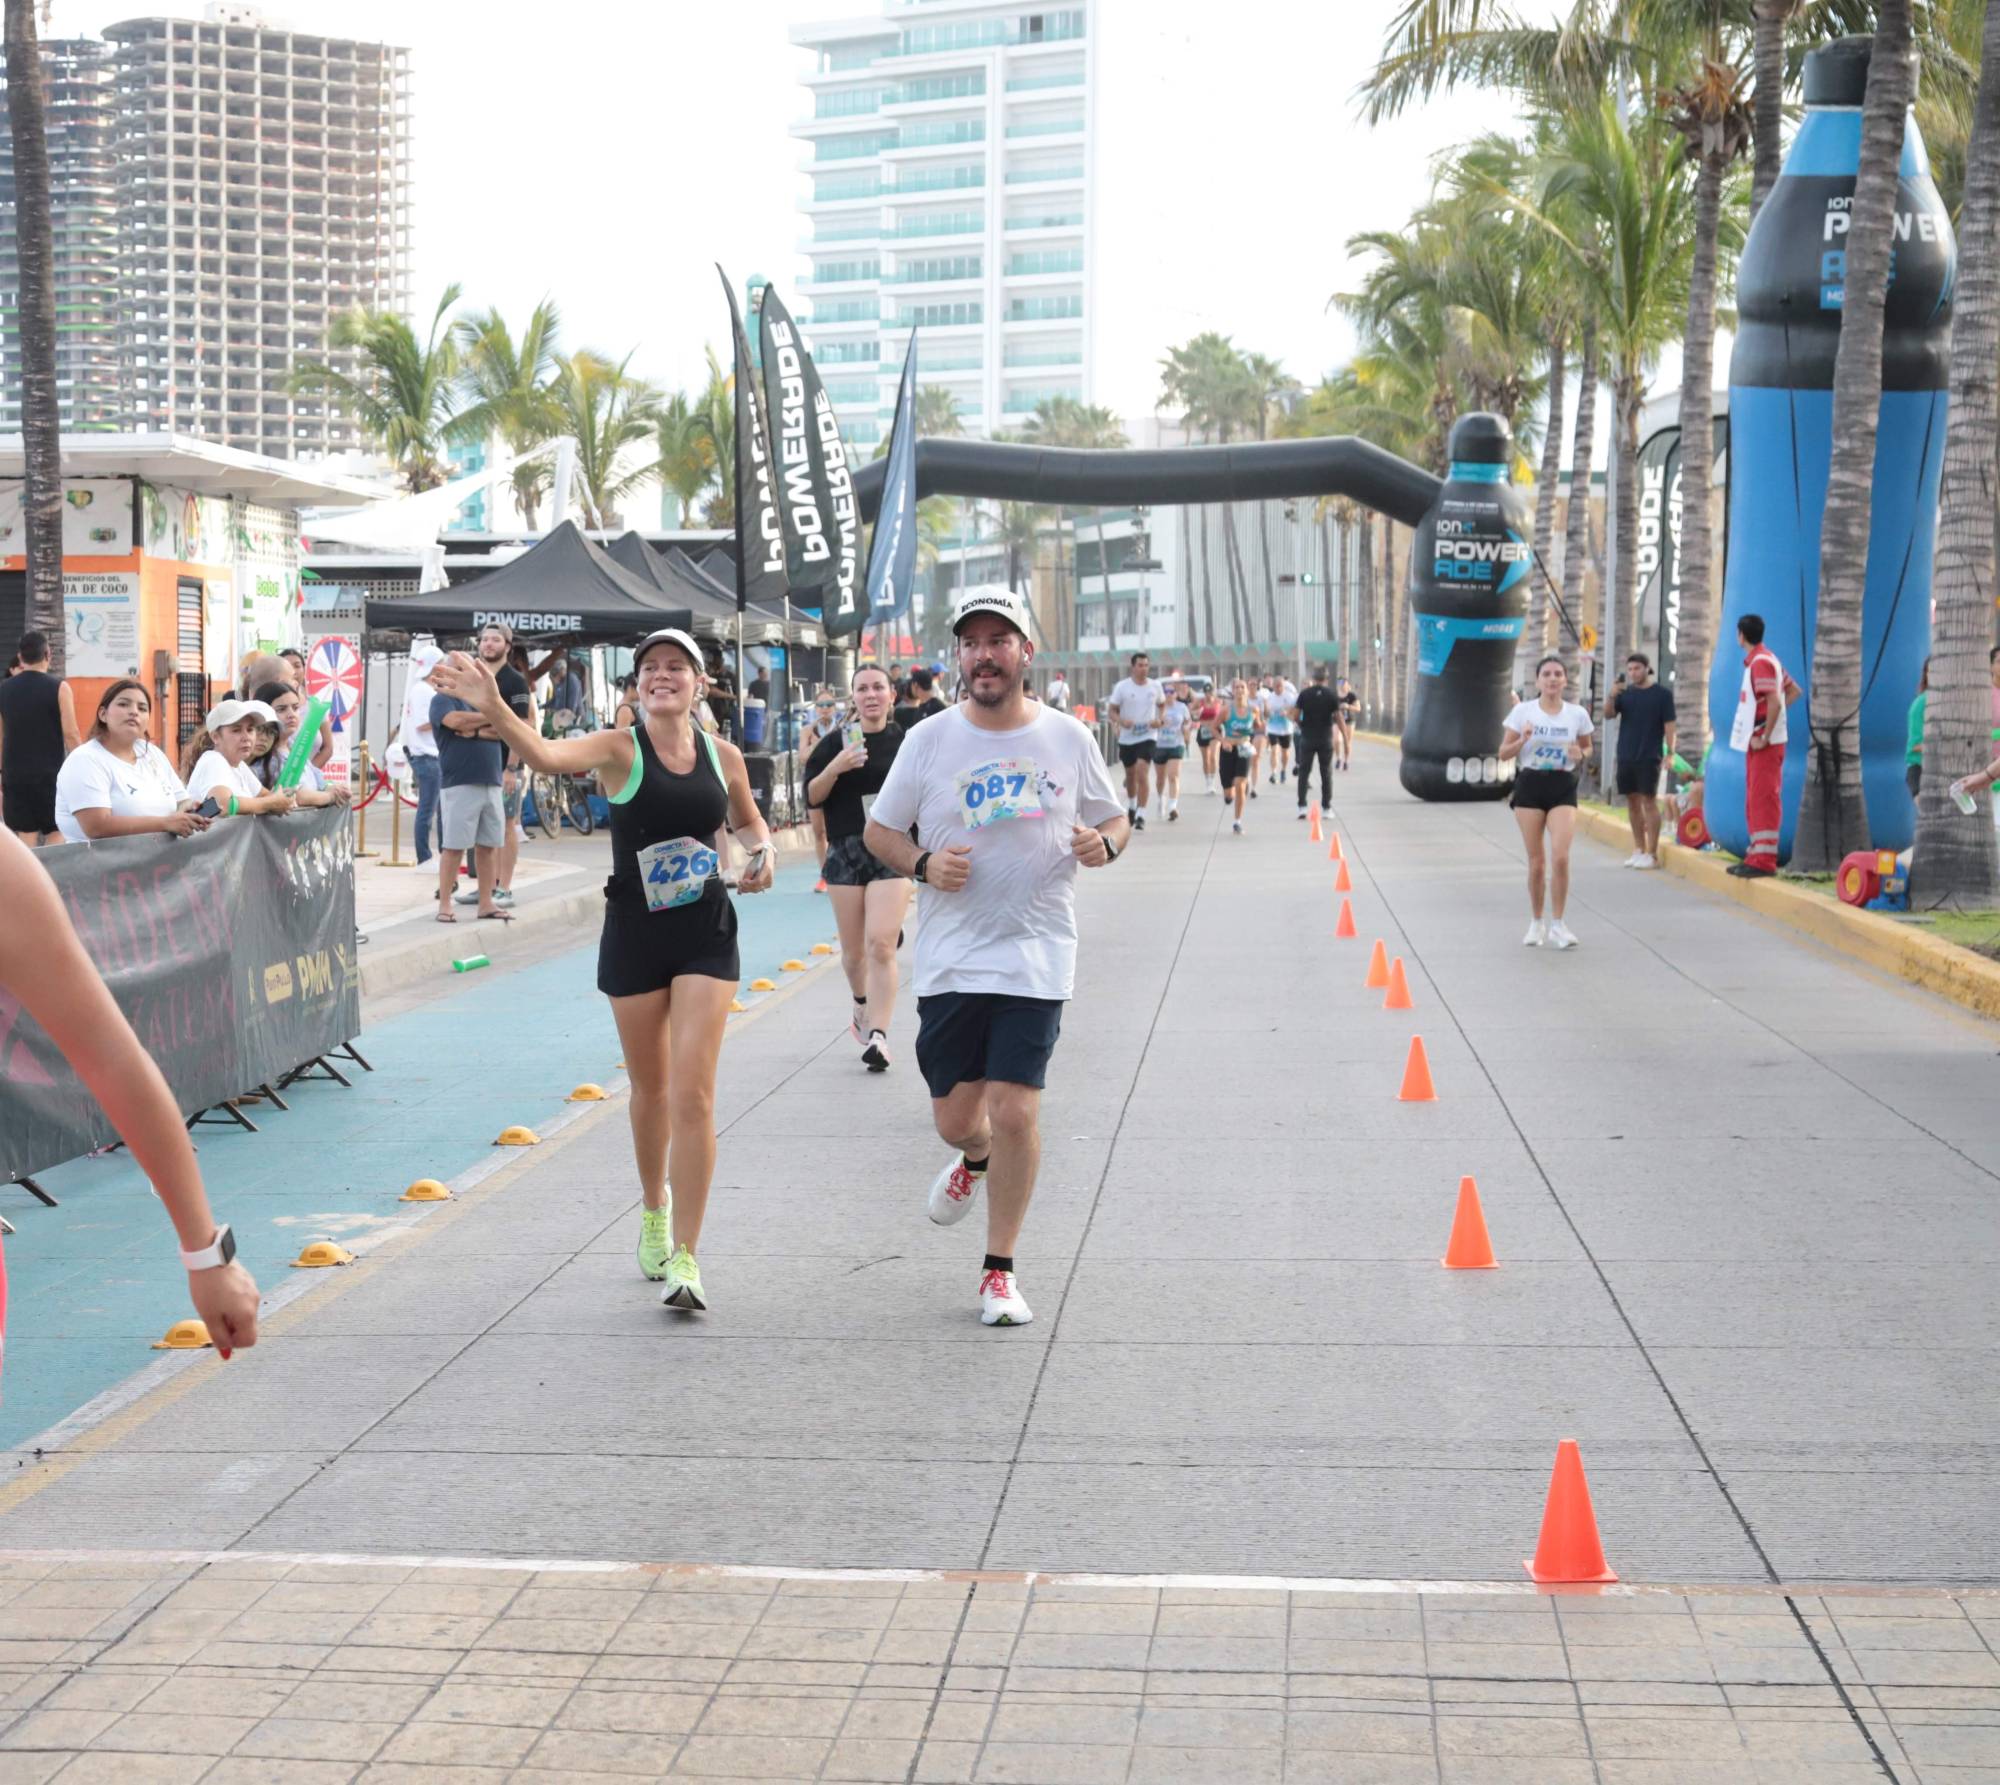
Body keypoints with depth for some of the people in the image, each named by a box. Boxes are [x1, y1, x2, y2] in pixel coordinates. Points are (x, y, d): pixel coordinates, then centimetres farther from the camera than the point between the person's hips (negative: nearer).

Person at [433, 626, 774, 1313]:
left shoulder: (724, 756, 2)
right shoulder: (619, 749, -8)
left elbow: (749, 819, 22)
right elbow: (545, 755, -28)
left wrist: (762, 852, 0)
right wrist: (493, 709, -45)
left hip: (706, 933, 1)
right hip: (634, 932, -1)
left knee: (693, 1092, -9)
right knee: (650, 1088, 13)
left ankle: (685, 1256, -5)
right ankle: (654, 1209, 41)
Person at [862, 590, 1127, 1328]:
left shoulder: (1068, 739, 2)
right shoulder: (929, 740, 0)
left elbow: (1113, 819, 14)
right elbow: (878, 831, 7)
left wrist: (1103, 844, -10)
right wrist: (923, 865, -14)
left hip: (1037, 956, -1)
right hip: (950, 958, 1)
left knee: (1015, 1114, -8)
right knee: (954, 1119, 6)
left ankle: (1000, 1271, 8)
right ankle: (975, 1160, 46)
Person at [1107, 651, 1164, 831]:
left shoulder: (1155, 686, 0)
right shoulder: (1122, 687, -5)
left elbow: (1163, 704, 16)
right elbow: (1112, 710, -1)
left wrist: (1159, 720, -4)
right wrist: (1121, 721, -21)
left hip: (1147, 737, -1)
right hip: (1127, 737, 1)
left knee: (1142, 774, -16)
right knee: (1130, 775, 17)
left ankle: (1141, 815, -15)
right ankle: (1131, 806, 43)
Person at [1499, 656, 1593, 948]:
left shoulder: (1577, 714, 2)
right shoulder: (1523, 711, -1)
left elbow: (1587, 748, 17)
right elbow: (1504, 754, 1)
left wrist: (1580, 754, -6)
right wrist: (1523, 740, -17)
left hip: (1563, 787, 0)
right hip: (1530, 785, 0)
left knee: (1560, 857, -14)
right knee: (1536, 862, 3)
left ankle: (1557, 924, -2)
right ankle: (1536, 922, 21)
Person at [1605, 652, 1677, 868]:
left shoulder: (1662, 694, -2)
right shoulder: (1625, 693, 10)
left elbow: (1669, 725, -4)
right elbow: (1608, 714, 0)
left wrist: (1670, 752, -12)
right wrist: (1612, 697, -18)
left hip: (1649, 758, -5)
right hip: (1626, 757, 5)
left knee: (1649, 802, -6)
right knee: (1632, 802, 9)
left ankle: (1652, 854, -5)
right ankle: (1638, 850, 18)